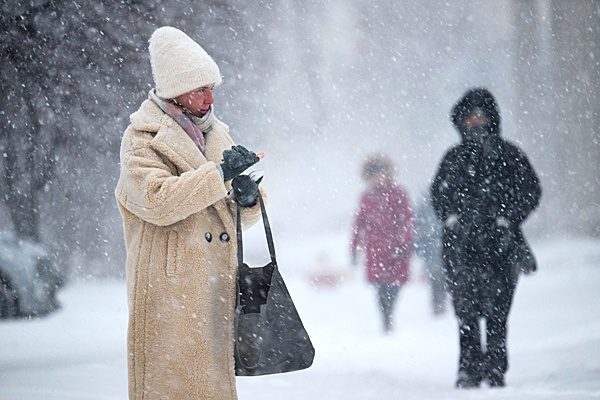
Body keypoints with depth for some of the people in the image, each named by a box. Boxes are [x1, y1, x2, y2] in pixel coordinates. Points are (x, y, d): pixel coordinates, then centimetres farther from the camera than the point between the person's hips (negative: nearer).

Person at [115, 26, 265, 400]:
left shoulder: (217, 134, 18)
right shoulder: (142, 139, -4)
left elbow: (242, 217, 22)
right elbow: (159, 201, -22)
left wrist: (248, 198, -2)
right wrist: (219, 172, -21)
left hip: (217, 283, 7)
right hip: (170, 291, -7)